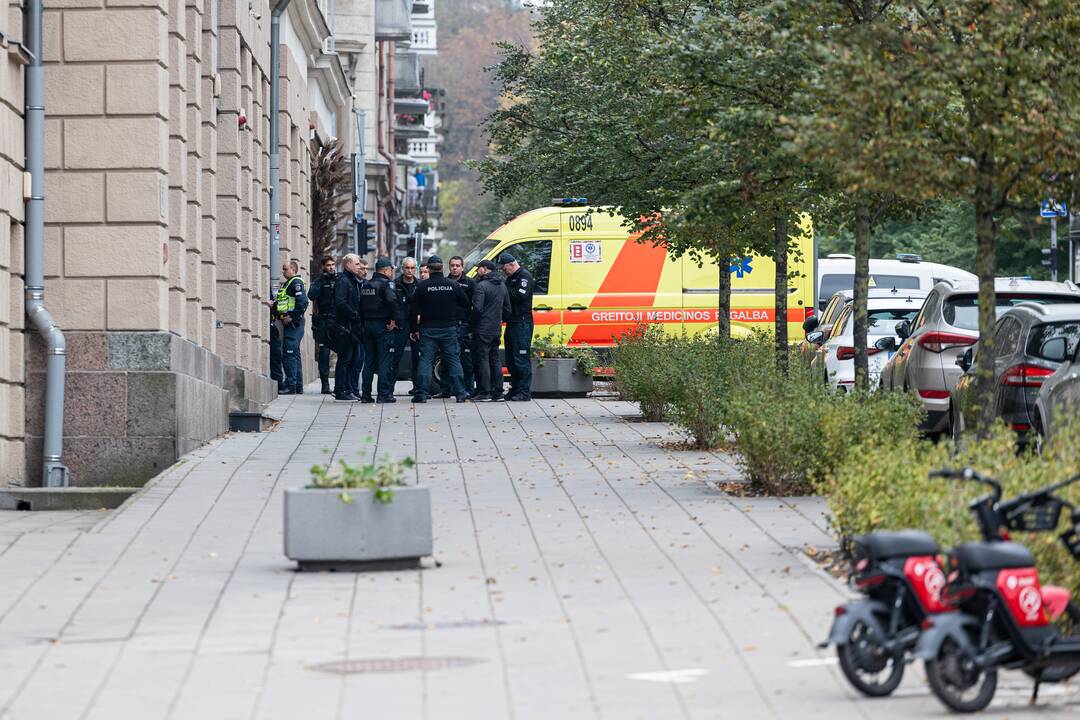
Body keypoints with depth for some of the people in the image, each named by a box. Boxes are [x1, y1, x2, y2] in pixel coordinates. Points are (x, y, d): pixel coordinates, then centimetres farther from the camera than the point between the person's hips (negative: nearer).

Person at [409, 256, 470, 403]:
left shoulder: (423, 286, -6)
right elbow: (466, 303, 5)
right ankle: (460, 394, 3)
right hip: (449, 330, 1)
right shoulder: (453, 285, -2)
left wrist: (414, 329, 6)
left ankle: (421, 394, -6)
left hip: (428, 330, -1)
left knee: (426, 360, 1)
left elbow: (413, 310, -4)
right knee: (454, 359, 6)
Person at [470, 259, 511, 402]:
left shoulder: (481, 286, -13)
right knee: (495, 360, 13)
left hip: (482, 330, -8)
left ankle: (484, 393, -7)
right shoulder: (502, 286, 13)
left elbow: (477, 309, -20)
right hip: (496, 329, 8)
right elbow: (507, 309, 16)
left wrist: (471, 324, -6)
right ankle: (497, 392, 13)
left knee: (482, 360, -5)